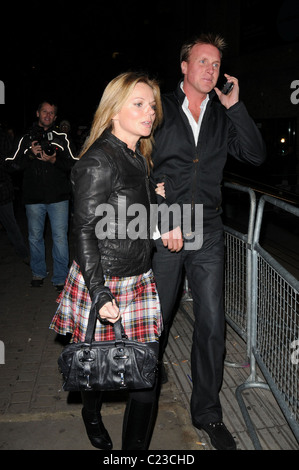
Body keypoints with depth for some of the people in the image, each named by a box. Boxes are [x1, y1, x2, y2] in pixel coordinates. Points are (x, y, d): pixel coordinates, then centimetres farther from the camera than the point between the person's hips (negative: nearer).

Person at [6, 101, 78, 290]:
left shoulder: (62, 138, 7)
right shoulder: (27, 138, 9)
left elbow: (73, 164, 0)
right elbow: (14, 164, 3)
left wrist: (55, 160, -15)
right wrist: (30, 155, -12)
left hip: (58, 197, -1)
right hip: (34, 197, 2)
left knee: (60, 237, -3)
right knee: (35, 236, 11)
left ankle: (61, 278, 8)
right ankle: (38, 273, 29)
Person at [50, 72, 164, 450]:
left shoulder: (138, 158, 10)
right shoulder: (98, 161, -16)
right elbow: (85, 232, -18)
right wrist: (100, 294, -22)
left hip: (140, 280, 7)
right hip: (101, 281, -6)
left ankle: (135, 448, 22)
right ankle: (91, 415, 48)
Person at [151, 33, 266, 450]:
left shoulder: (223, 115, 10)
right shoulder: (160, 108, 0)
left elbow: (256, 156, 0)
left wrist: (236, 106, -6)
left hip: (207, 233, 3)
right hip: (163, 231, -2)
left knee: (212, 324, 3)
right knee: (156, 319, 9)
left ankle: (207, 412, 21)